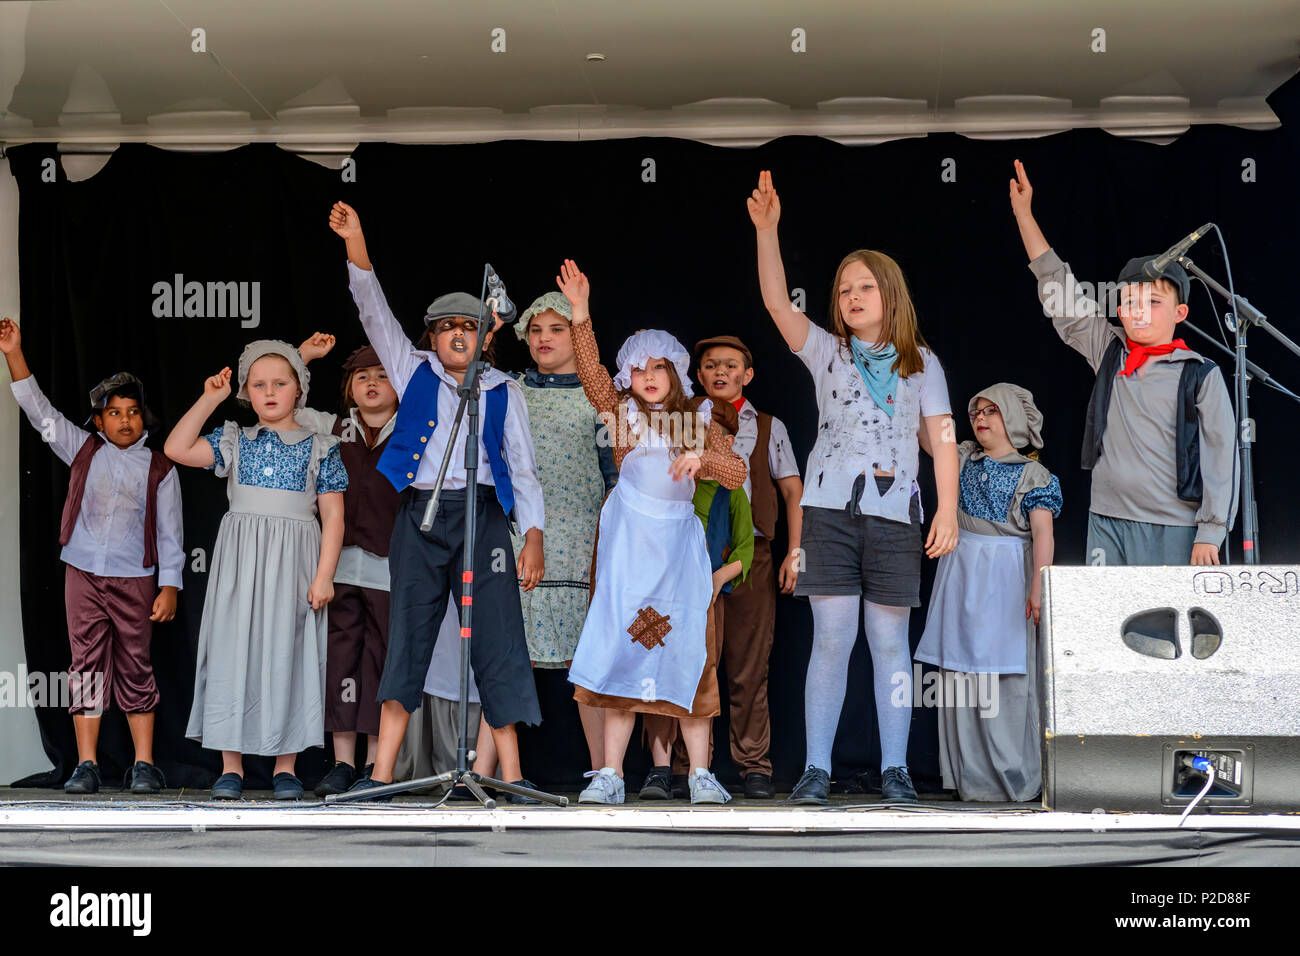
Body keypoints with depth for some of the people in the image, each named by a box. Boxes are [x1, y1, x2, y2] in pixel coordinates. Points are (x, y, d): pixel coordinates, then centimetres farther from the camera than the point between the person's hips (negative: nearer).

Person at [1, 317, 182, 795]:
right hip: (82, 575, 2)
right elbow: (39, 411, 7)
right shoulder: (83, 450, 10)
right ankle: (86, 765, 4)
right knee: (87, 665, 1)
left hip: (134, 580, -2)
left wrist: (170, 586, -4)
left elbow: (169, 533, 4)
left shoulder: (159, 468, 5)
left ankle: (144, 765, 6)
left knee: (135, 667, 1)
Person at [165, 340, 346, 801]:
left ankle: (286, 765, 8)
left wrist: (324, 575, -7)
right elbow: (177, 449, -4)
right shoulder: (235, 441, 9)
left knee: (287, 653, 0)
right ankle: (231, 766, 4)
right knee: (234, 649, -1)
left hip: (293, 561, -1)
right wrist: (209, 399, -1)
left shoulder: (319, 447, 5)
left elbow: (333, 515, 1)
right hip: (239, 558, 1)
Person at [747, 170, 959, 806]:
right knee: (830, 638, -4)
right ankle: (816, 769, -1)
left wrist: (948, 511, -4)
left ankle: (895, 769, 7)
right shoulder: (826, 352, 11)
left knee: (890, 641, 2)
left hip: (894, 513, 0)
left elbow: (941, 441, 7)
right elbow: (777, 303, -4)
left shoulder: (922, 364, 12)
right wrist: (766, 230, -16)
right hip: (831, 508, 0)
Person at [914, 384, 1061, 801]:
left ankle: (1012, 777, 1)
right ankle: (969, 775, 7)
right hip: (960, 575, 4)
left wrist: (1038, 588, -17)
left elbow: (1042, 532, -8)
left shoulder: (1032, 473, 0)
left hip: (1006, 579, -4)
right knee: (962, 672, 2)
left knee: (1008, 674, -5)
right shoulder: (963, 459, 14)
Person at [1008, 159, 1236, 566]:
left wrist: (1210, 534, -9)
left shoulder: (1201, 375, 0)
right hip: (1108, 522, 4)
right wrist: (1023, 212, 12)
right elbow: (1059, 291, 13)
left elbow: (1221, 455, -2)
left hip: (1172, 531, -4)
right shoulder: (1108, 352, 10)